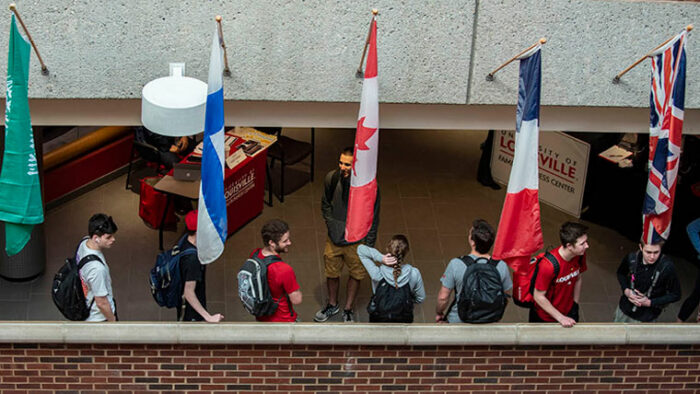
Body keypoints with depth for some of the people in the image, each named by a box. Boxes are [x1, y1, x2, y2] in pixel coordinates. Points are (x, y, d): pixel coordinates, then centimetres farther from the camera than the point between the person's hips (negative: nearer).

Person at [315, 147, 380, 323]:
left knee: (355, 275, 16)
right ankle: (332, 305, 44)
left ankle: (348, 310, 38)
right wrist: (331, 224, -2)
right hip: (335, 237, 2)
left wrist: (369, 244, -10)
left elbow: (373, 217, -11)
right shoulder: (331, 178, -13)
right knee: (331, 273, 18)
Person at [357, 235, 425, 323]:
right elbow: (420, 298, -8)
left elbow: (360, 249, -18)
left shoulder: (377, 274, -28)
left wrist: (380, 258, -29)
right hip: (403, 322, 0)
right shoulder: (414, 274, -25)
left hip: (378, 321, 0)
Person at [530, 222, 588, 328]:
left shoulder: (580, 256, -14)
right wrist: (561, 318, -21)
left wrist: (575, 306, 4)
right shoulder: (548, 265, -34)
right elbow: (538, 296, -24)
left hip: (567, 313, 5)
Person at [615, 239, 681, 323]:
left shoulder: (667, 267, -27)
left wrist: (650, 302, -21)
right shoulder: (632, 258, -17)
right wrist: (626, 290, -12)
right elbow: (621, 273, 6)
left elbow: (675, 295, -15)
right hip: (624, 309, 4)